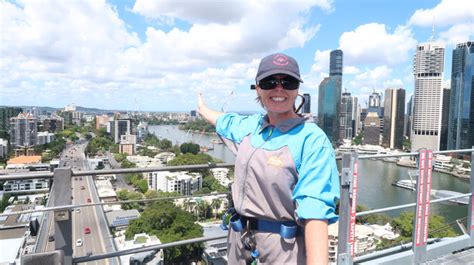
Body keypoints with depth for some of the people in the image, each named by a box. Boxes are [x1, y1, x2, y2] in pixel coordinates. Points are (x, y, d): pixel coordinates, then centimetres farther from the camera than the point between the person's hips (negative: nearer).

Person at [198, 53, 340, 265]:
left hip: (283, 248, -6)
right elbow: (226, 122, 24)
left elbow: (315, 210, -27)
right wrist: (203, 109, 41)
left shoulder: (312, 139, -19)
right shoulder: (251, 125, 2)